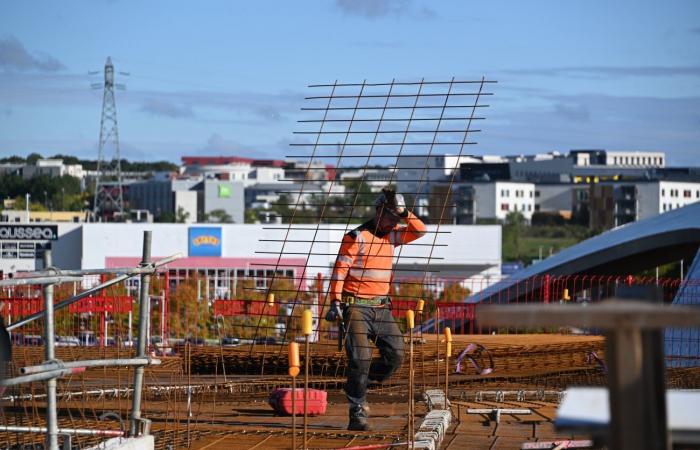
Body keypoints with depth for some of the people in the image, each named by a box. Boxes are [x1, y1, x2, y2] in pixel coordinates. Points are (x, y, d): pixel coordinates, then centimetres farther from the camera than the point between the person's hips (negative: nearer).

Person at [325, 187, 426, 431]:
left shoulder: (391, 236, 12)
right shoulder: (357, 237, -9)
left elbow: (420, 230, 10)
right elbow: (340, 269, -12)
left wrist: (404, 213, -6)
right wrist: (335, 301, -19)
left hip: (382, 308, 7)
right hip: (356, 307, -7)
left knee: (395, 353, -3)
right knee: (361, 357, -14)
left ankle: (357, 385, 16)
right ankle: (357, 412, -7)